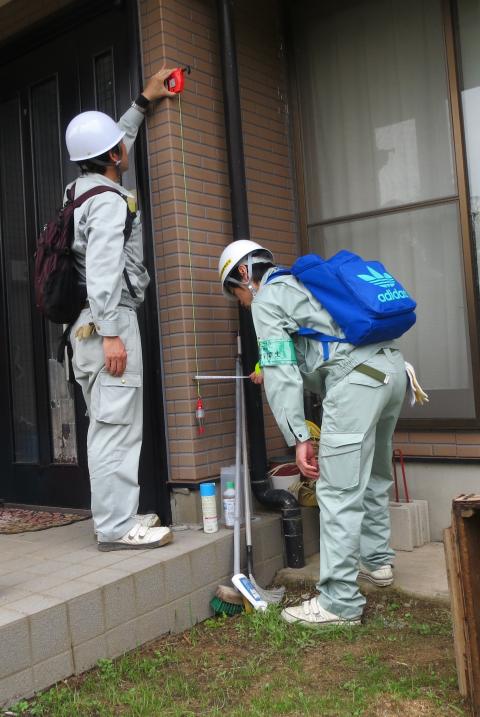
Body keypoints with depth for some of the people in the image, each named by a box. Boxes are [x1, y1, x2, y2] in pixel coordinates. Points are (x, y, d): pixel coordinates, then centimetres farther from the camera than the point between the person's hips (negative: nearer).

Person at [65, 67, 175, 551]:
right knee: (117, 426, -9)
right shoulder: (109, 200, -11)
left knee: (106, 426, 11)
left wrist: (144, 102, 39)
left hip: (89, 324, 10)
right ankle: (116, 527, -5)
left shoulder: (81, 187, 16)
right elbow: (102, 271, -20)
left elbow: (112, 142, 34)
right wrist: (111, 334, -23)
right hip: (107, 322, -10)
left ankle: (115, 515, 18)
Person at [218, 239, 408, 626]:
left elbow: (281, 374, -6)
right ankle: (377, 561, 38)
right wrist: (273, 370, 48)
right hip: (392, 365, 10)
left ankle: (340, 601, -3)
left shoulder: (265, 300, 5)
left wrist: (299, 438, -9)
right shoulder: (302, 281, 30)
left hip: (357, 379, -10)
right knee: (373, 478, 23)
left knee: (340, 493, -7)